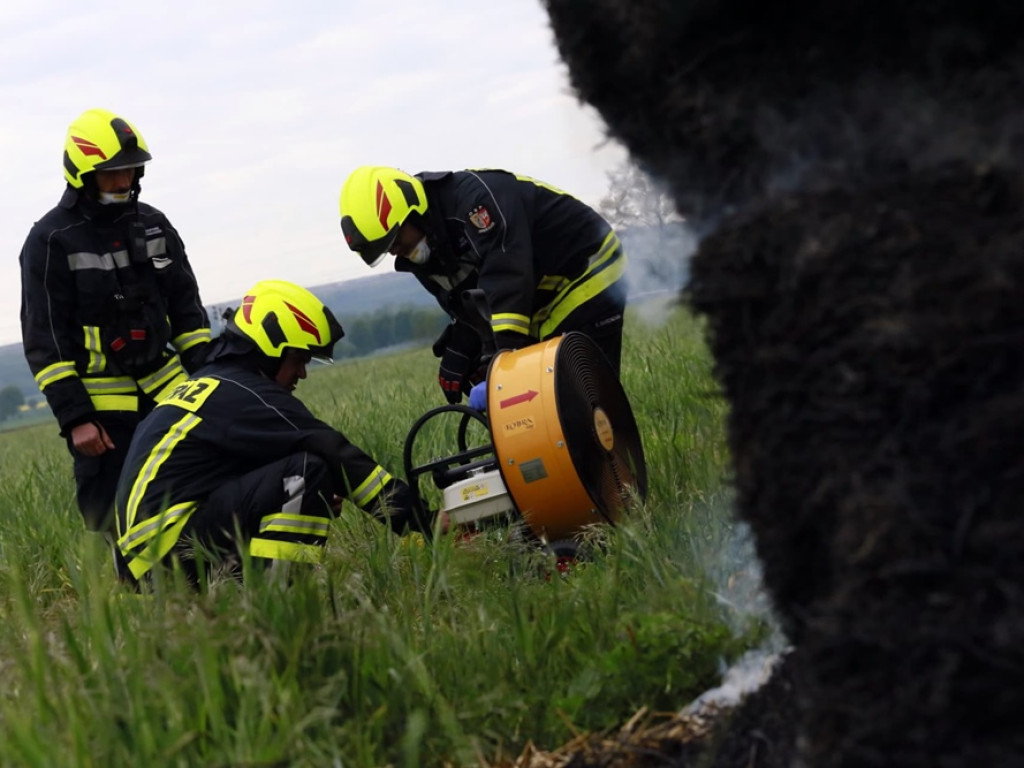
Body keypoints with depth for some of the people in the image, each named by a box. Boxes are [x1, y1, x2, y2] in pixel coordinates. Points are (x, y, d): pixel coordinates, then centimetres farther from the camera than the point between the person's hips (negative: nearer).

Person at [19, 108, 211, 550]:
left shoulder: (153, 225, 9)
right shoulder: (51, 242, -7)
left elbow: (188, 311, 14)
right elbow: (44, 341, -9)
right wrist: (74, 418, -14)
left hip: (166, 390, 5)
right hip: (101, 406, -5)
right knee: (116, 526, -4)